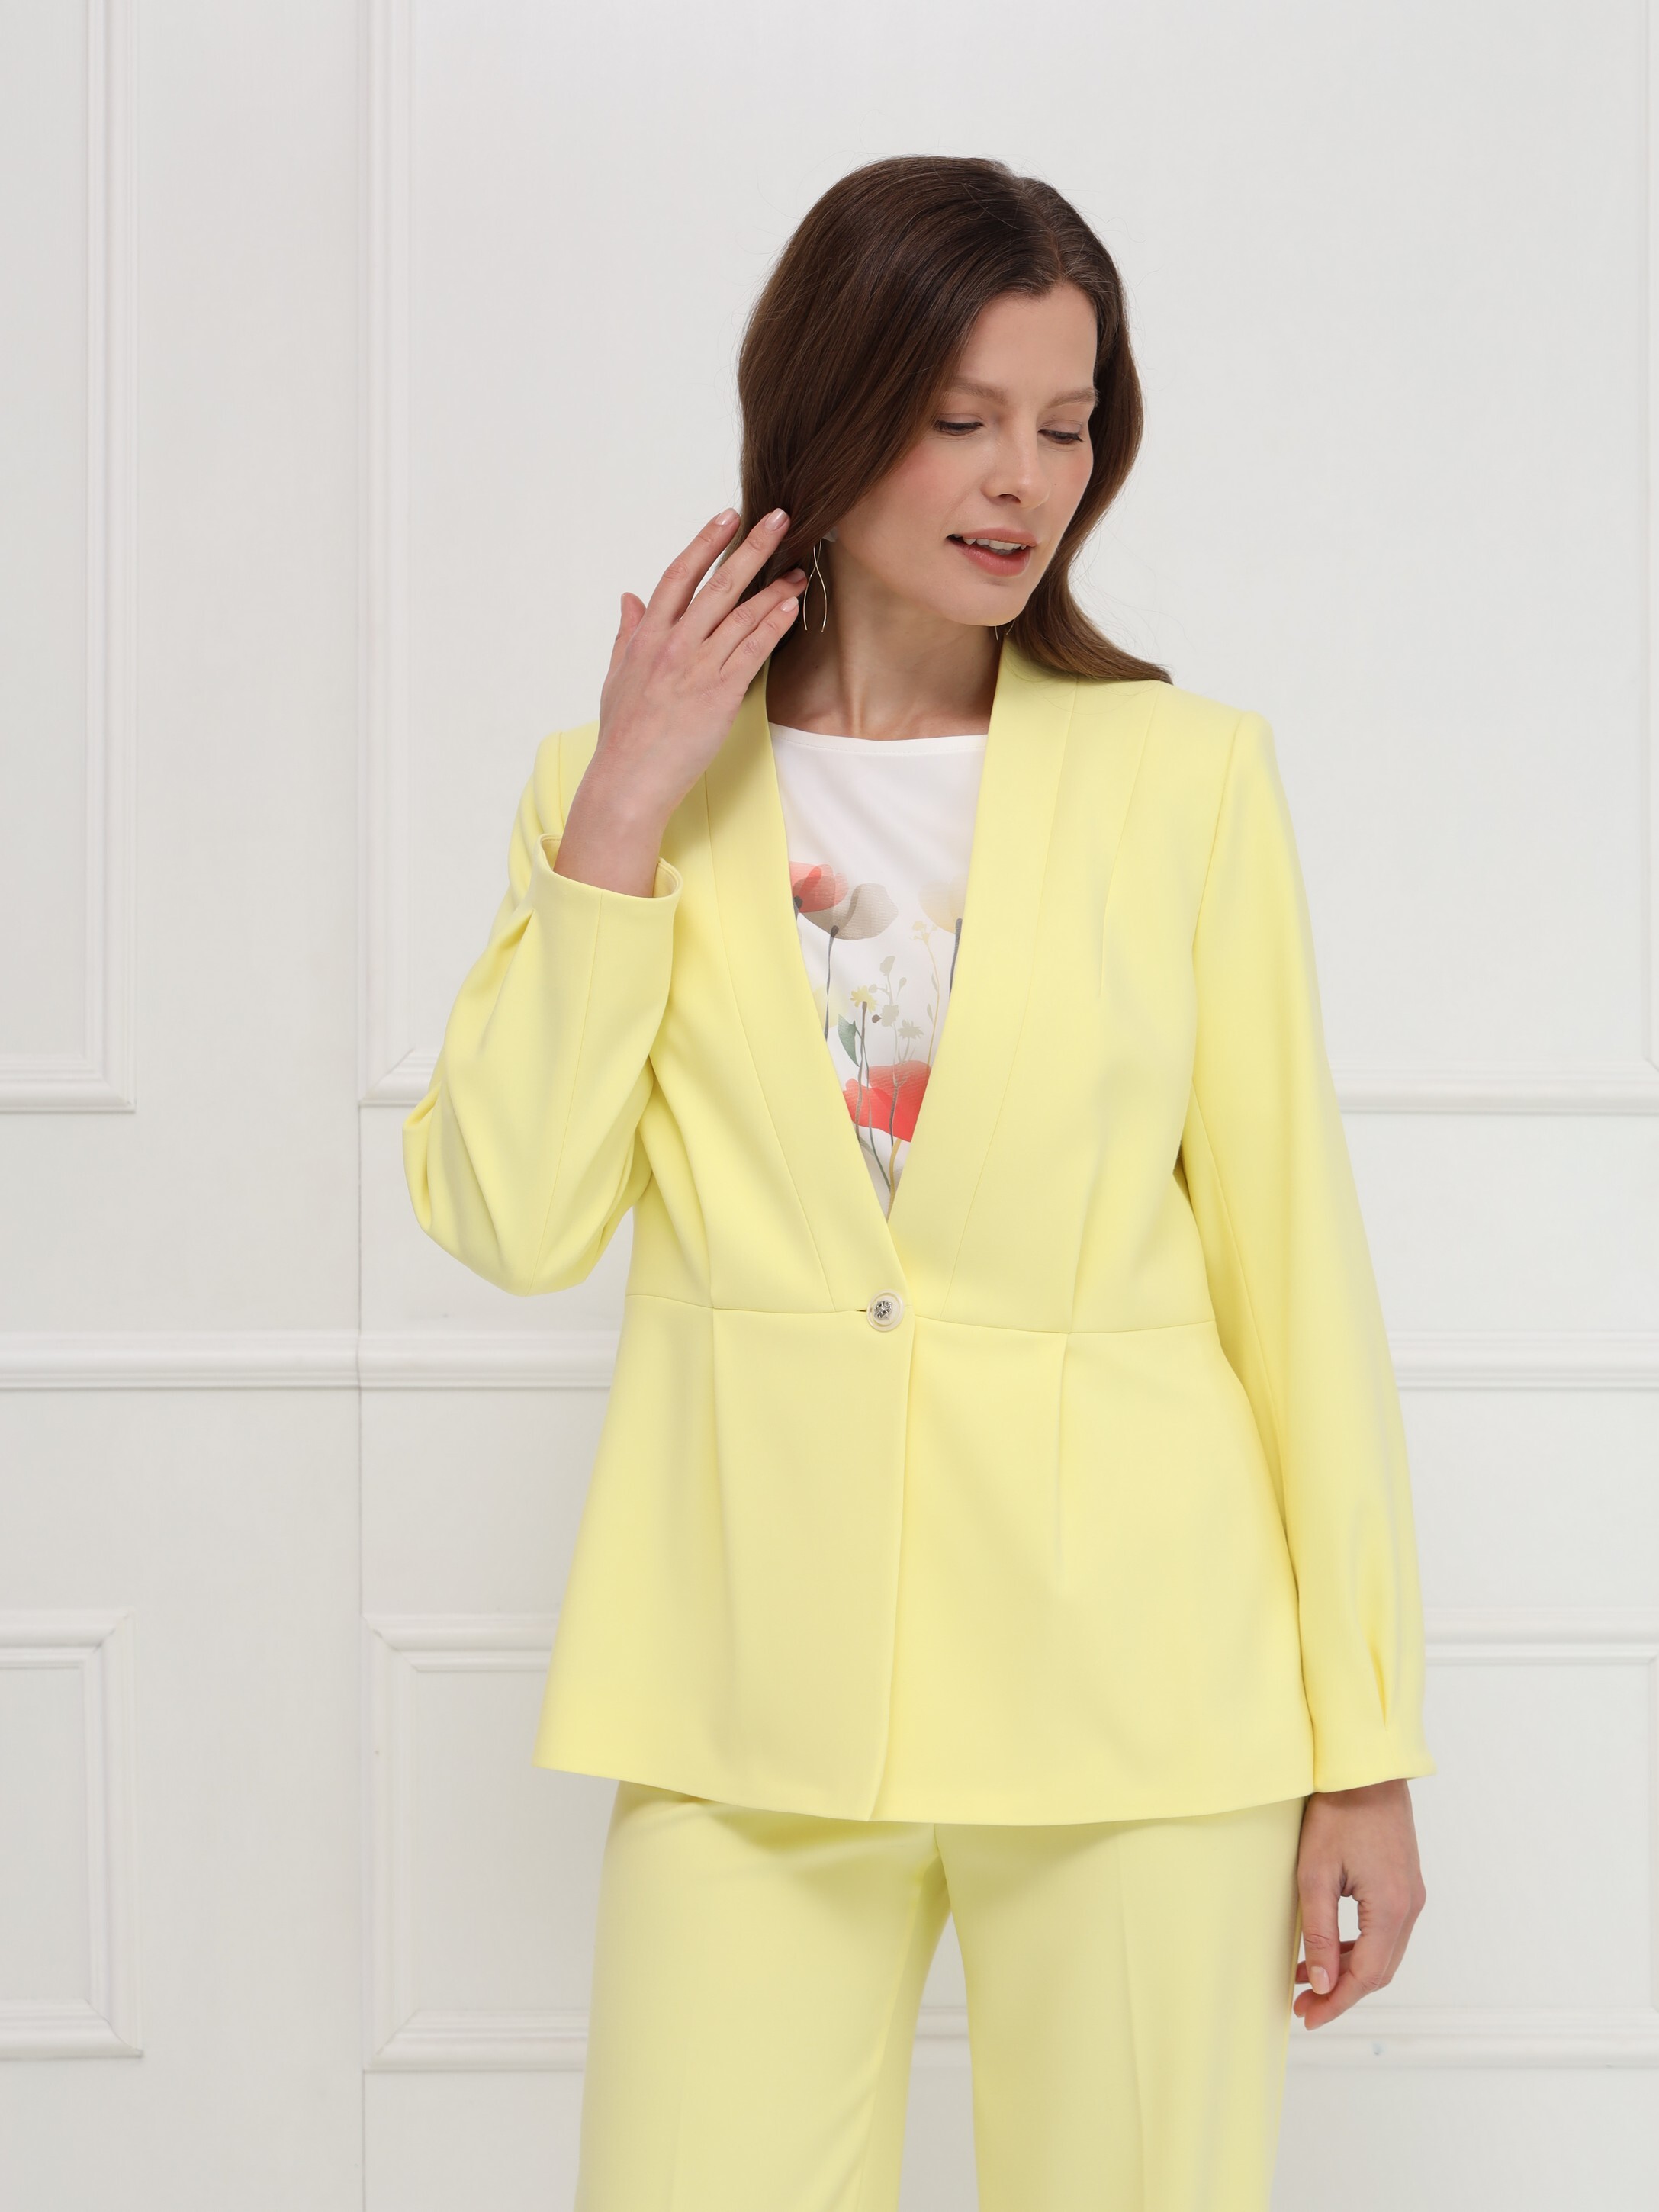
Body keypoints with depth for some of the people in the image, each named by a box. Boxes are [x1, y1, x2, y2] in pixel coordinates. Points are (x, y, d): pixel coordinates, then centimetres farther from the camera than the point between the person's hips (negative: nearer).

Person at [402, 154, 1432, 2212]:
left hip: (1128, 1688, -1)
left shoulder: (1189, 772, 1)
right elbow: (508, 1219, -4)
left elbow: (1294, 1259, 1)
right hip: (753, 1691, 1)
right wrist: (624, 809, -8)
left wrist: (1367, 1747, 1)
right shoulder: (623, 784, 6)